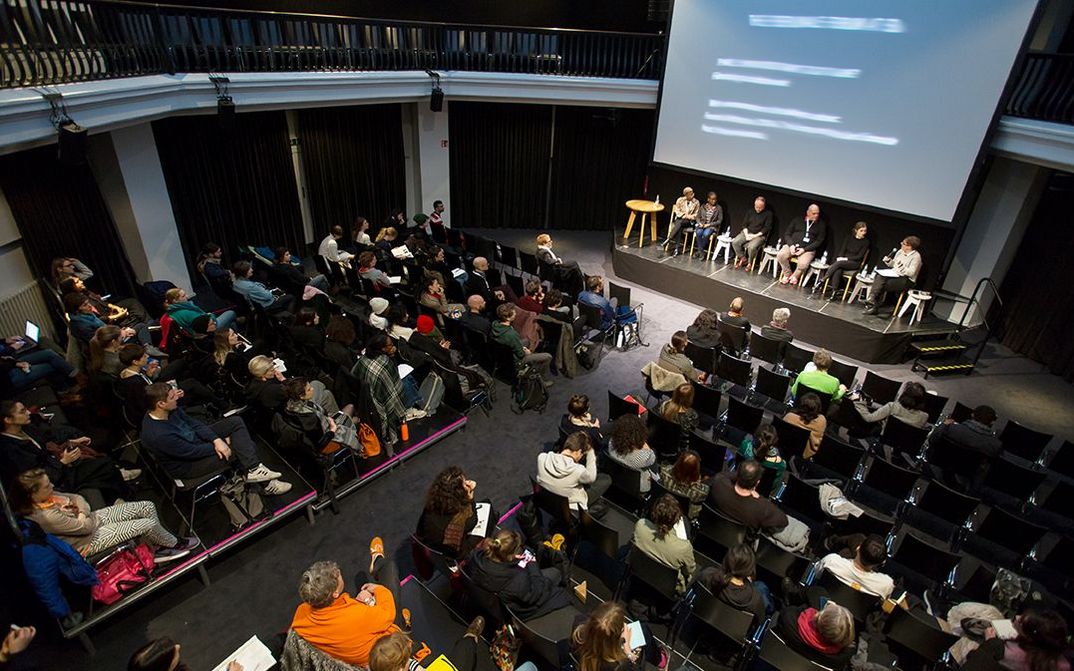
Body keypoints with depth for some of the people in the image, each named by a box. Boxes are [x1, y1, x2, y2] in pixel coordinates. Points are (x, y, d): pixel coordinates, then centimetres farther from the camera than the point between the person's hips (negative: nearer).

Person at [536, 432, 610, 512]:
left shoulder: (541, 458, -25)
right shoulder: (578, 470, -35)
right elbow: (591, 478, -11)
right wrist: (590, 452, -8)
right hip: (570, 506, -5)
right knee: (606, 479, 12)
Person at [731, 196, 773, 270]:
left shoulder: (768, 214, 1)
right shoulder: (750, 212, 13)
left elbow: (767, 228, -5)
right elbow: (744, 224, 10)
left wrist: (755, 235, -14)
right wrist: (746, 234, -8)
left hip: (759, 235, -4)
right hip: (747, 233, 5)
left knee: (752, 247, -35)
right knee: (735, 242, -23)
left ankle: (750, 263, -7)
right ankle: (743, 259, -4)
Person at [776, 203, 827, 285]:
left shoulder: (821, 224, 8)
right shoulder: (798, 220, 13)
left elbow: (819, 241, 1)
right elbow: (787, 234, 10)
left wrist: (804, 249, -12)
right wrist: (791, 245, -10)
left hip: (808, 249, -2)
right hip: (792, 245, 2)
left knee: (803, 264, -33)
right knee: (780, 255, -29)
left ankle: (795, 276, -1)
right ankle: (787, 274, -6)